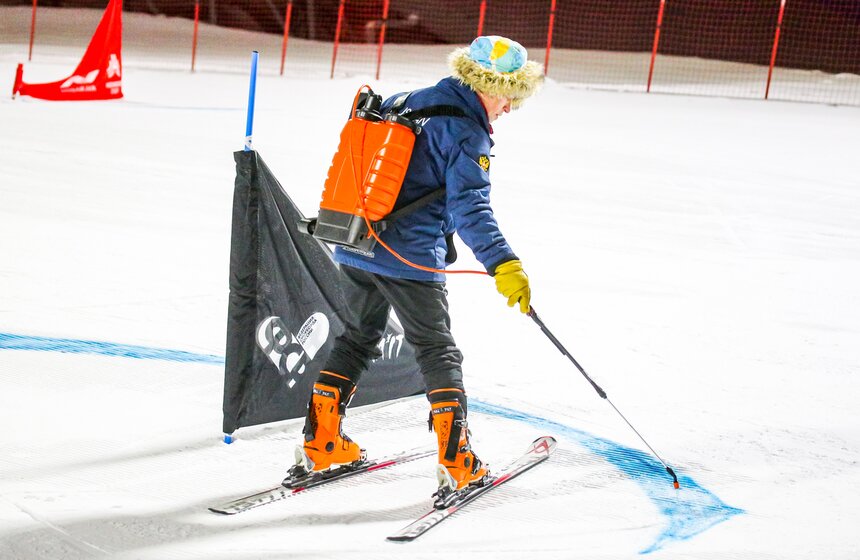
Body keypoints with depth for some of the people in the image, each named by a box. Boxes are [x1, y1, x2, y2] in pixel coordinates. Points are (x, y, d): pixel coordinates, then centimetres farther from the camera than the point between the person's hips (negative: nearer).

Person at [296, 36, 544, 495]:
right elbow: (470, 207, -22)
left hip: (354, 248, 7)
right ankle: (456, 463, 1)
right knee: (437, 351, 4)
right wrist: (503, 265, -28)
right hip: (410, 258, -7)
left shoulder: (404, 103, 13)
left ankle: (320, 443, 22)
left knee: (358, 338, 21)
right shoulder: (466, 133, -12)